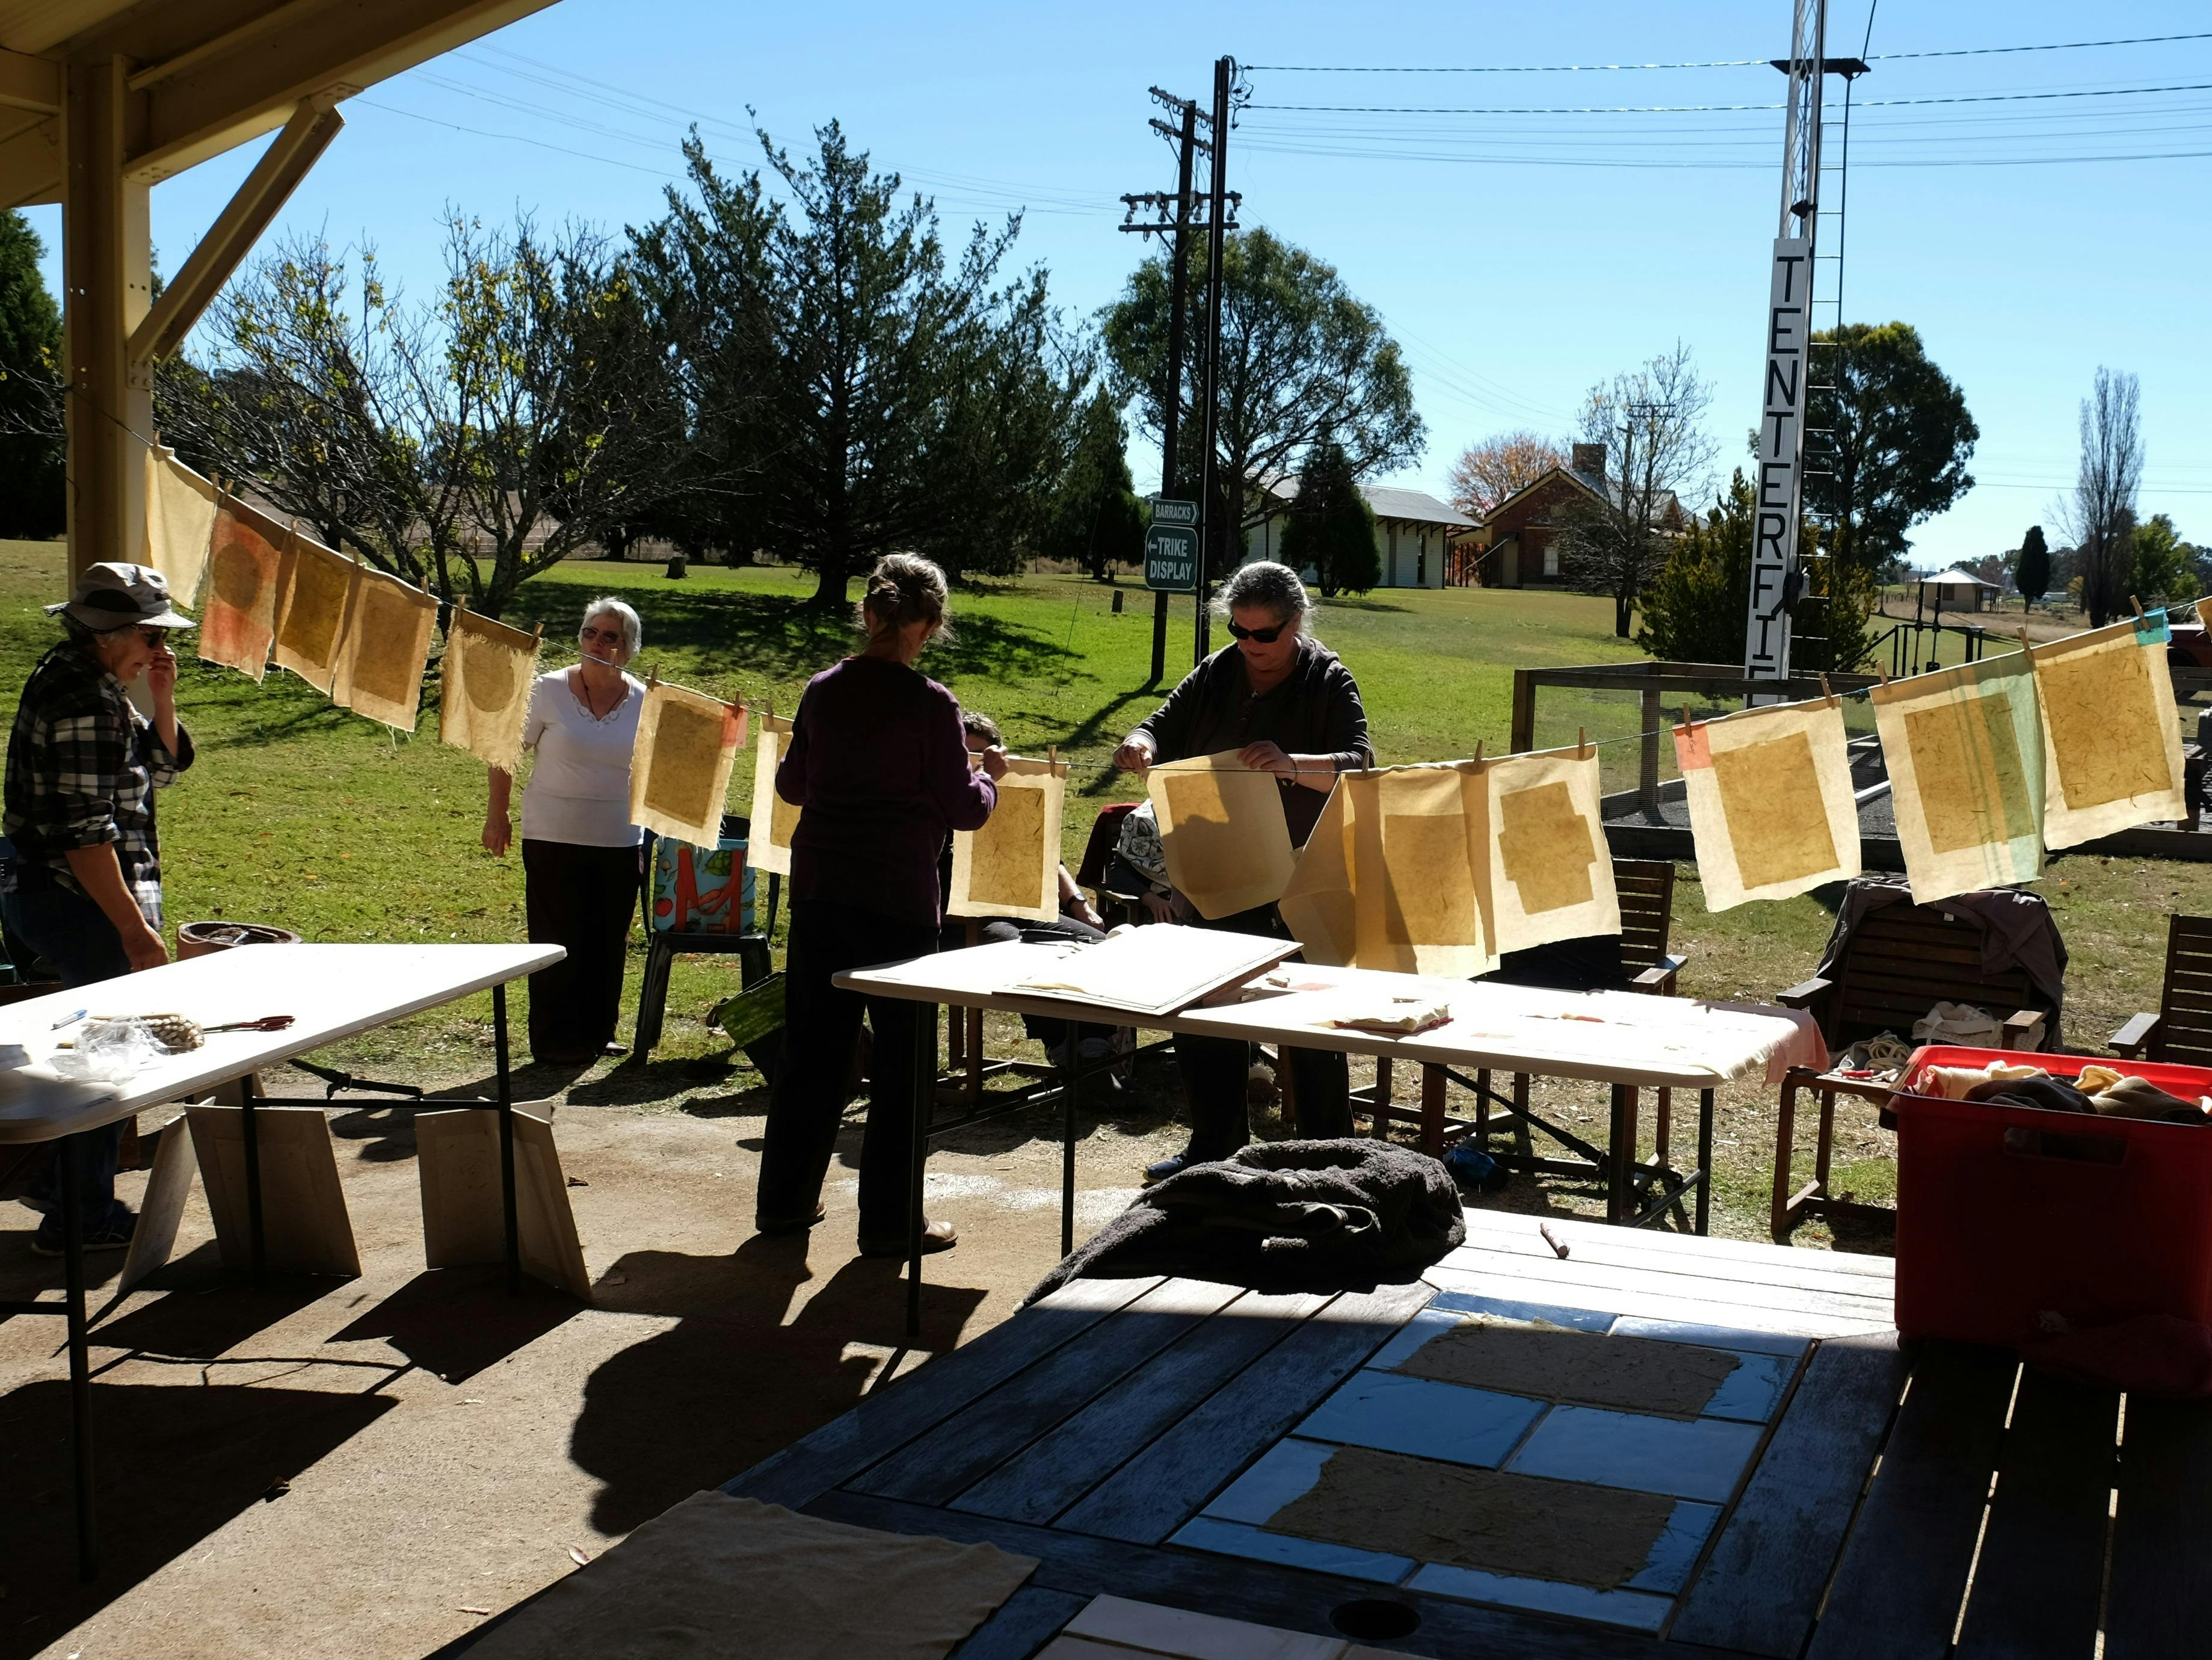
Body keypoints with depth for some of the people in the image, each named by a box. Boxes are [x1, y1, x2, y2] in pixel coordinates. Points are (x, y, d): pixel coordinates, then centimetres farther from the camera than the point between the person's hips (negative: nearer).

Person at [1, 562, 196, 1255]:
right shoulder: (84, 703, -21)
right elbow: (84, 835, -26)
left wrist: (161, 700, 0)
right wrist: (137, 932, -24)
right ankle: (80, 1217, 8)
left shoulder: (74, 679, 11)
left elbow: (161, 770, 17)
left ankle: (61, 1182, 35)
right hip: (80, 903, -11)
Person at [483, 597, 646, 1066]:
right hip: (554, 837, -2)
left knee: (610, 941, 8)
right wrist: (496, 815, 0)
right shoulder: (549, 690, -4)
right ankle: (557, 1039, 10)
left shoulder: (645, 702, 2)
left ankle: (597, 1032, 22)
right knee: (558, 941, 1)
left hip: (620, 841, 3)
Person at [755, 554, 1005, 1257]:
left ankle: (785, 1200, 24)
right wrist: (989, 775, 10)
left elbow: (792, 784, 14)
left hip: (818, 889, 5)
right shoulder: (931, 704, -12)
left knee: (813, 1046, 15)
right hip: (898, 898, -5)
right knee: (903, 1058, 6)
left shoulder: (823, 691, 2)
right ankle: (887, 1220, 10)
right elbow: (961, 810, -9)